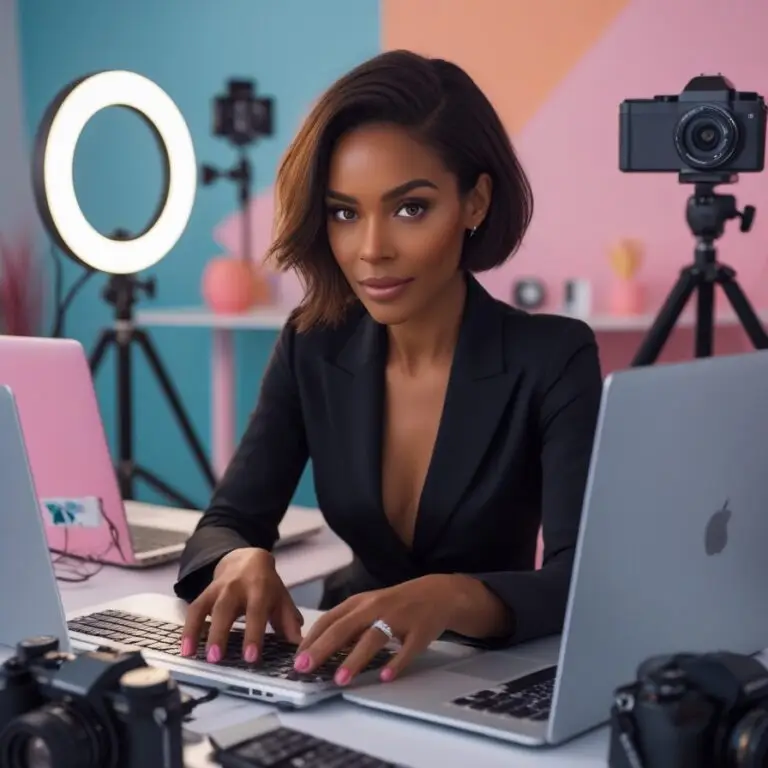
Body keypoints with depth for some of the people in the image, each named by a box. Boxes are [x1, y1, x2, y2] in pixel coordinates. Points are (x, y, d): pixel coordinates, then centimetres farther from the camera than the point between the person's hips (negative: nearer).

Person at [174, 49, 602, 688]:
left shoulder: (553, 358, -13)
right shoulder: (313, 349, -2)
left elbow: (586, 582, -22)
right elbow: (228, 524, -3)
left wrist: (451, 597, -42)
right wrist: (243, 562, -28)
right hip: (352, 670, 4)